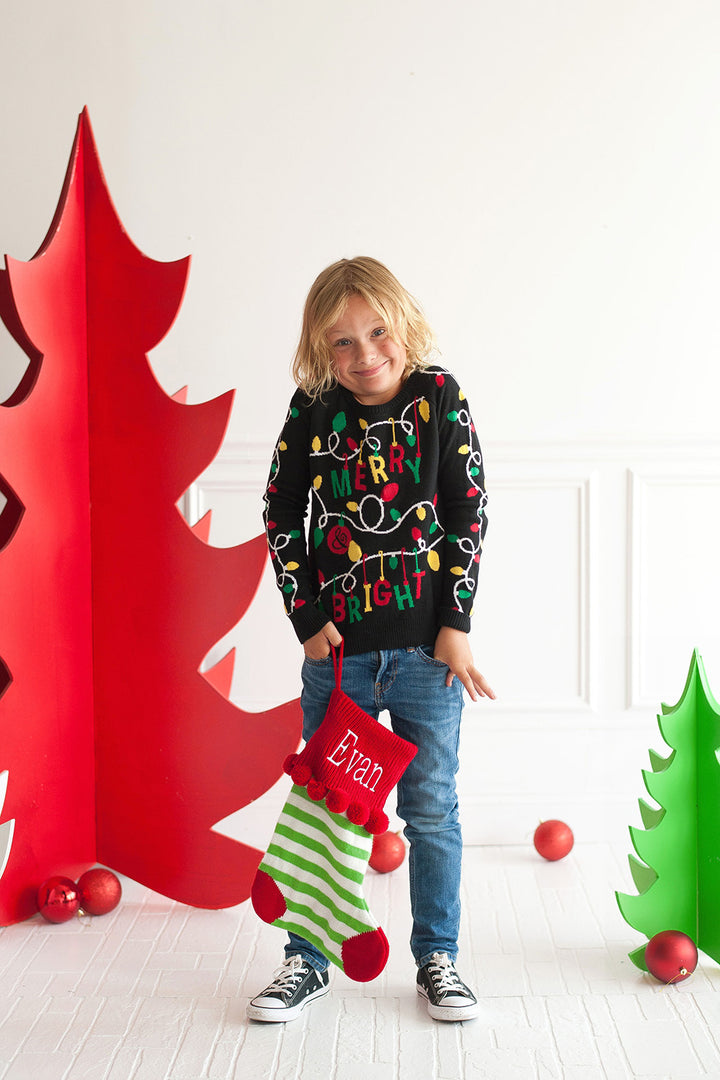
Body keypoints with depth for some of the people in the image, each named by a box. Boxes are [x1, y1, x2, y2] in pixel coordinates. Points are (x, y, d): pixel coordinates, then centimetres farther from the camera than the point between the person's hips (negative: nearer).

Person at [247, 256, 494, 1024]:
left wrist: (455, 623, -6)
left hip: (426, 647, -1)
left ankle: (437, 959, 23)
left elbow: (469, 512, -2)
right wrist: (306, 618, -3)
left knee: (432, 809, 8)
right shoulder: (312, 410, -1)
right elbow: (280, 518, 4)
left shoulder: (440, 397, -2)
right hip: (336, 646, 1)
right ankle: (308, 961, 23)